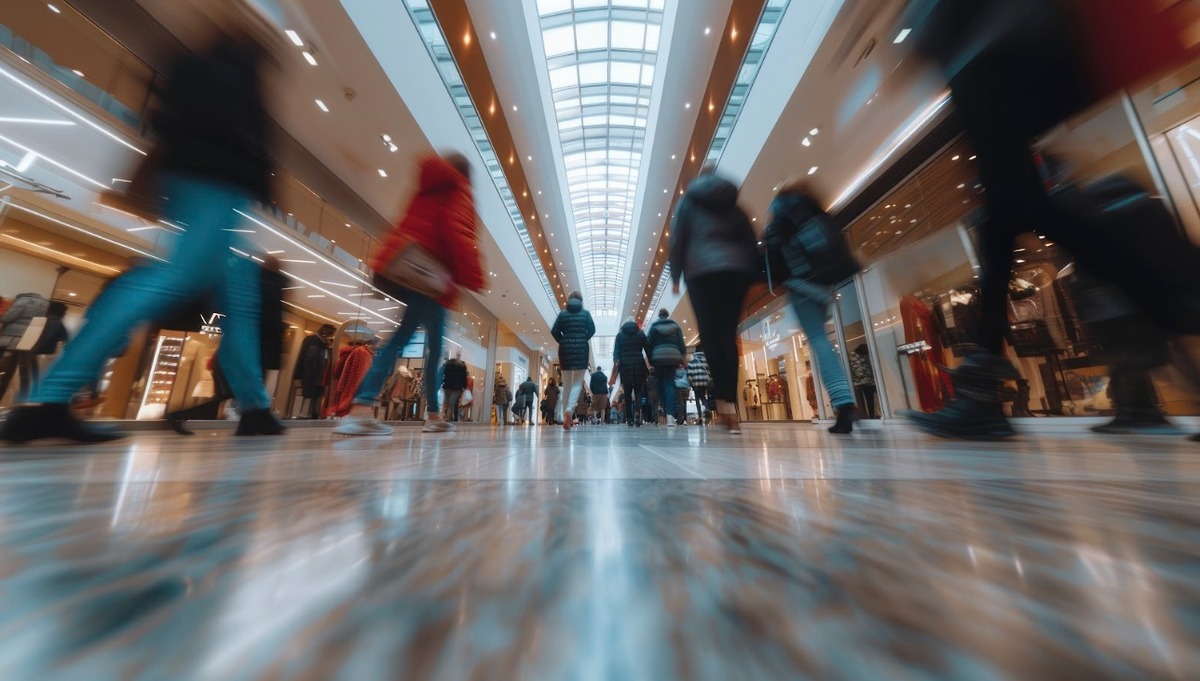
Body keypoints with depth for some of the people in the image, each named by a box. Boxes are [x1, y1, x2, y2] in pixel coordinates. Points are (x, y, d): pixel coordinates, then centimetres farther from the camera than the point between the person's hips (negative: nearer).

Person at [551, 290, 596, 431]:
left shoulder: (562, 314, 8)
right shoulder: (585, 313, 7)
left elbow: (554, 331, -1)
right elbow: (592, 330, -4)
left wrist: (563, 342, 10)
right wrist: (583, 340, 10)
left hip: (565, 349, 2)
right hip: (581, 349, -1)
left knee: (567, 383, 8)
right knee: (578, 382, 0)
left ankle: (567, 417, 7)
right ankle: (570, 409, -25)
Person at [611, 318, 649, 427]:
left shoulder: (620, 335, 8)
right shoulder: (641, 334, 9)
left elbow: (616, 353, 1)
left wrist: (614, 372, 0)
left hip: (625, 365, 0)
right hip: (639, 364, 0)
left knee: (627, 393, 7)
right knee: (638, 391, 6)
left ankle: (629, 420, 7)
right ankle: (637, 413, -17)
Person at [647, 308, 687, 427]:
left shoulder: (653, 327, 10)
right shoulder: (675, 326, 13)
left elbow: (649, 344, 4)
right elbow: (681, 343, 7)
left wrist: (650, 360, 6)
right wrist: (683, 358, 7)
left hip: (658, 357, -1)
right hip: (672, 356, 1)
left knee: (660, 385, 8)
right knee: (669, 384, -1)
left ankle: (667, 413, 5)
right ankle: (670, 414, -15)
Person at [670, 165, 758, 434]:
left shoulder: (688, 201, 17)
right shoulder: (734, 206, 25)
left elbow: (677, 240, 6)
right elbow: (752, 243, 16)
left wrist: (675, 276, 9)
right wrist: (751, 275, 16)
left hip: (702, 271, -3)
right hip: (737, 270, 3)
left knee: (711, 336, -7)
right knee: (728, 335, 1)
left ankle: (725, 403, -17)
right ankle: (730, 405, -5)